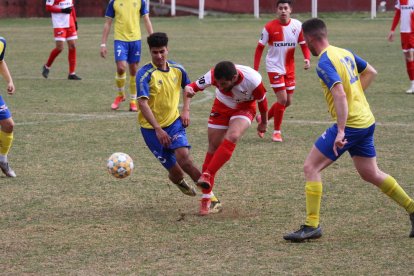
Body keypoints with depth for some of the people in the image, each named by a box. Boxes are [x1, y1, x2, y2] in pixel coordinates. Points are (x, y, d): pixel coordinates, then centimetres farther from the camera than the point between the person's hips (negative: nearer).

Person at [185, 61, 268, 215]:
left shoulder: (252, 80, -34)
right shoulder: (213, 76, -31)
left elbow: (262, 101, -14)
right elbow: (196, 85, -19)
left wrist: (264, 123, 2)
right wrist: (188, 89, -45)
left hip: (244, 108, -2)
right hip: (221, 108, 2)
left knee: (232, 137, -31)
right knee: (214, 146, 0)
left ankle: (207, 176, -29)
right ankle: (207, 197, 9)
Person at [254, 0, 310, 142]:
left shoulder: (297, 26, -6)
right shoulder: (269, 27, -12)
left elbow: (304, 45, 3)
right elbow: (260, 48, -5)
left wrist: (307, 59, -18)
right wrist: (255, 70, -9)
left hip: (289, 69, 4)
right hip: (274, 67, -4)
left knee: (288, 101, 9)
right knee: (282, 99, -12)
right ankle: (276, 131, 6)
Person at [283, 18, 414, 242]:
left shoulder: (324, 62, -17)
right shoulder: (345, 53, 11)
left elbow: (339, 94, -28)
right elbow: (370, 72, 23)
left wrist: (340, 131, -32)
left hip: (350, 124, -9)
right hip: (367, 121, 9)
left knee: (311, 167, -4)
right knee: (371, 174, 20)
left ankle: (312, 225, -6)